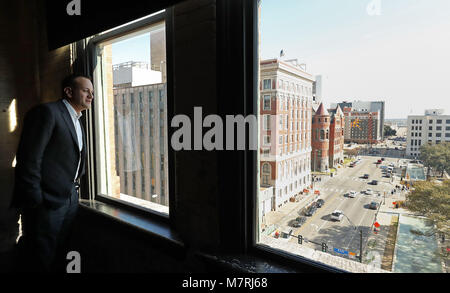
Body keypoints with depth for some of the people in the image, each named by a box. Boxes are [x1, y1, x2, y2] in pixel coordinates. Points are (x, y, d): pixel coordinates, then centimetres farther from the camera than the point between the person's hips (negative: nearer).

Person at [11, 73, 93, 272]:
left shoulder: (77, 121, 16)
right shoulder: (47, 112, -12)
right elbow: (28, 159, -18)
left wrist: (75, 188, 13)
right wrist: (34, 202, -18)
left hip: (71, 200, 8)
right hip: (47, 202, -8)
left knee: (59, 258, 17)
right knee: (40, 262, 5)